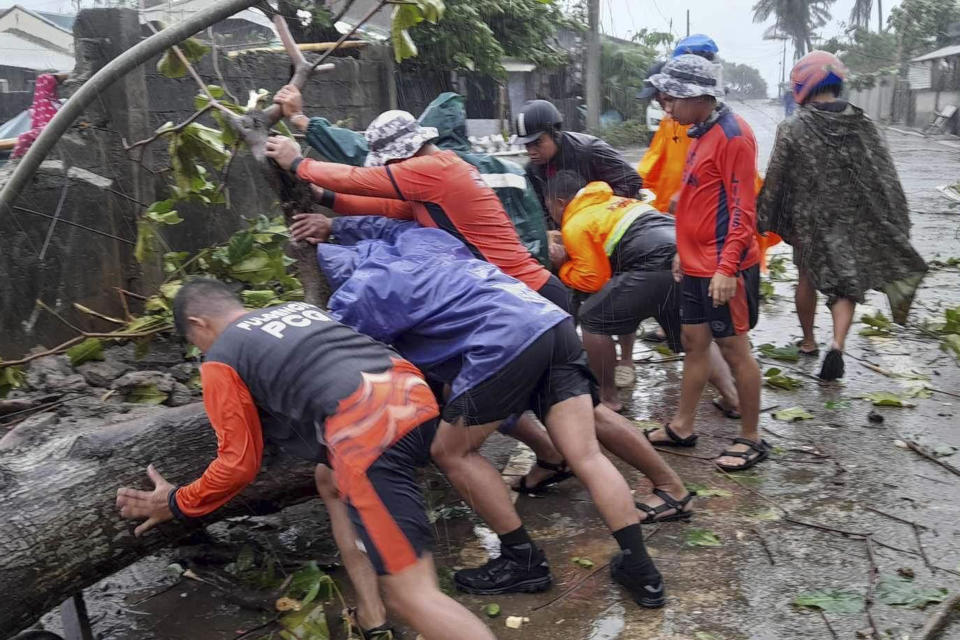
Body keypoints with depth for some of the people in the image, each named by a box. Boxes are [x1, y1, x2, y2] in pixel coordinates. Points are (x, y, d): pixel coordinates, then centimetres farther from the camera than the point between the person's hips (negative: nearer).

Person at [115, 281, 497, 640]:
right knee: (331, 481, 33)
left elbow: (239, 463, 16)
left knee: (412, 597, -3)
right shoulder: (299, 307, 31)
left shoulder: (221, 358, 14)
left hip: (372, 425, -8)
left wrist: (175, 504, 32)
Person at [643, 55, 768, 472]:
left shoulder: (733, 134, -14)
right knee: (694, 341, 14)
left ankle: (751, 439, 15)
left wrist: (727, 267, -22)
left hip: (724, 269, -9)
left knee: (734, 348, 1)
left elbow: (742, 208, -18)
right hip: (697, 265, 9)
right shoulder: (701, 133, 13)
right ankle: (682, 427, 26)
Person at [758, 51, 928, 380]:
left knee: (808, 279, 19)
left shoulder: (792, 129, -13)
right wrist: (893, 228, 4)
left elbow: (775, 182, -8)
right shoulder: (862, 124, -4)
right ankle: (837, 344, -10)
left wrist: (766, 220, 5)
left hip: (809, 220, -1)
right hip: (855, 221, 1)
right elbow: (886, 179, -2)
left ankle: (809, 340, 32)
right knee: (848, 284, 10)